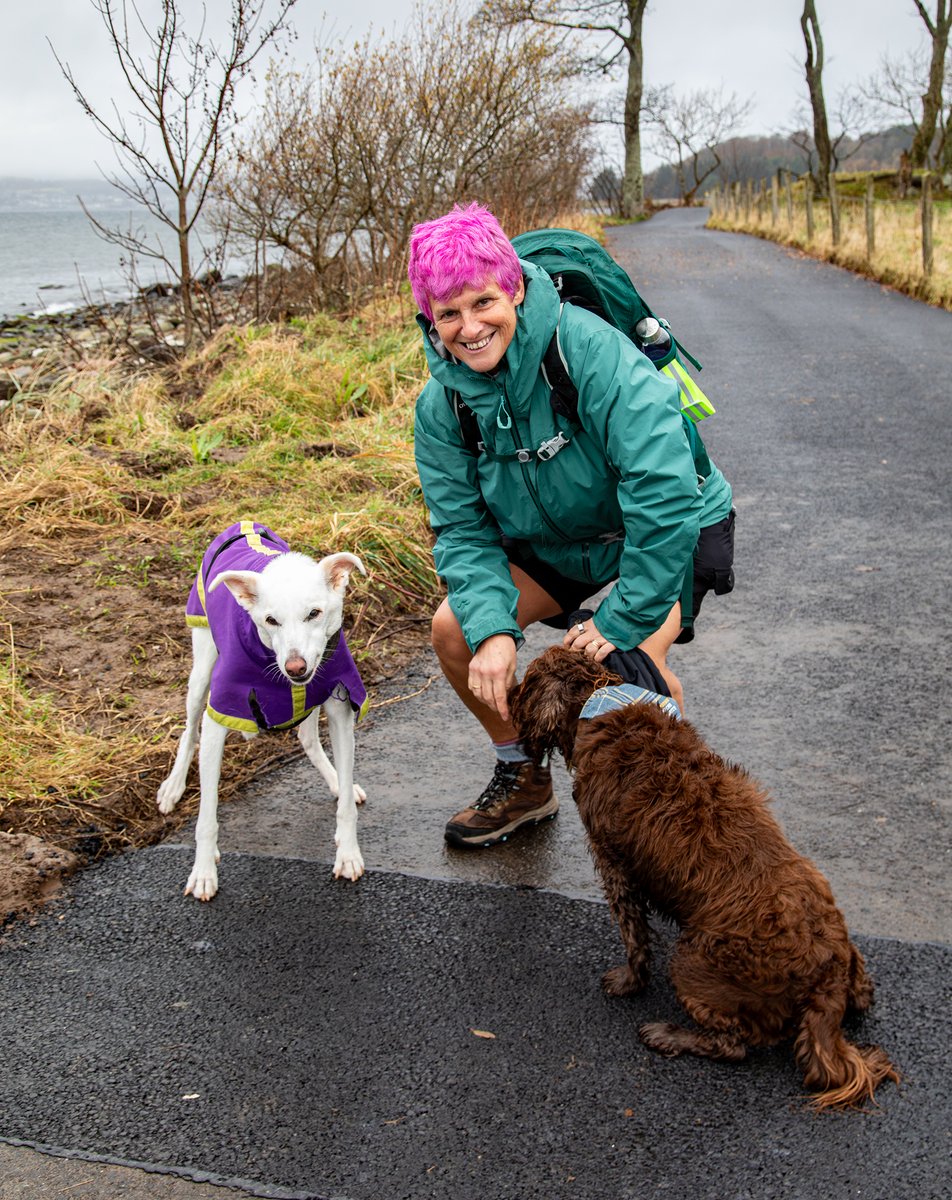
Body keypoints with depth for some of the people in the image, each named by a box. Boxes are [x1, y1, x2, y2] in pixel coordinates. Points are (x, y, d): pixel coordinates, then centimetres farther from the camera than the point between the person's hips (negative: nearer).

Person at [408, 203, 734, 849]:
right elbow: (464, 530, -12)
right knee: (455, 629, -8)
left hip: (673, 528, -5)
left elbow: (663, 492, -38)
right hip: (558, 542, 6)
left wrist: (624, 619, -34)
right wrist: (492, 629, -30)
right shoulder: (442, 403, -14)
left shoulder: (589, 349, -34)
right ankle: (525, 780, 16)